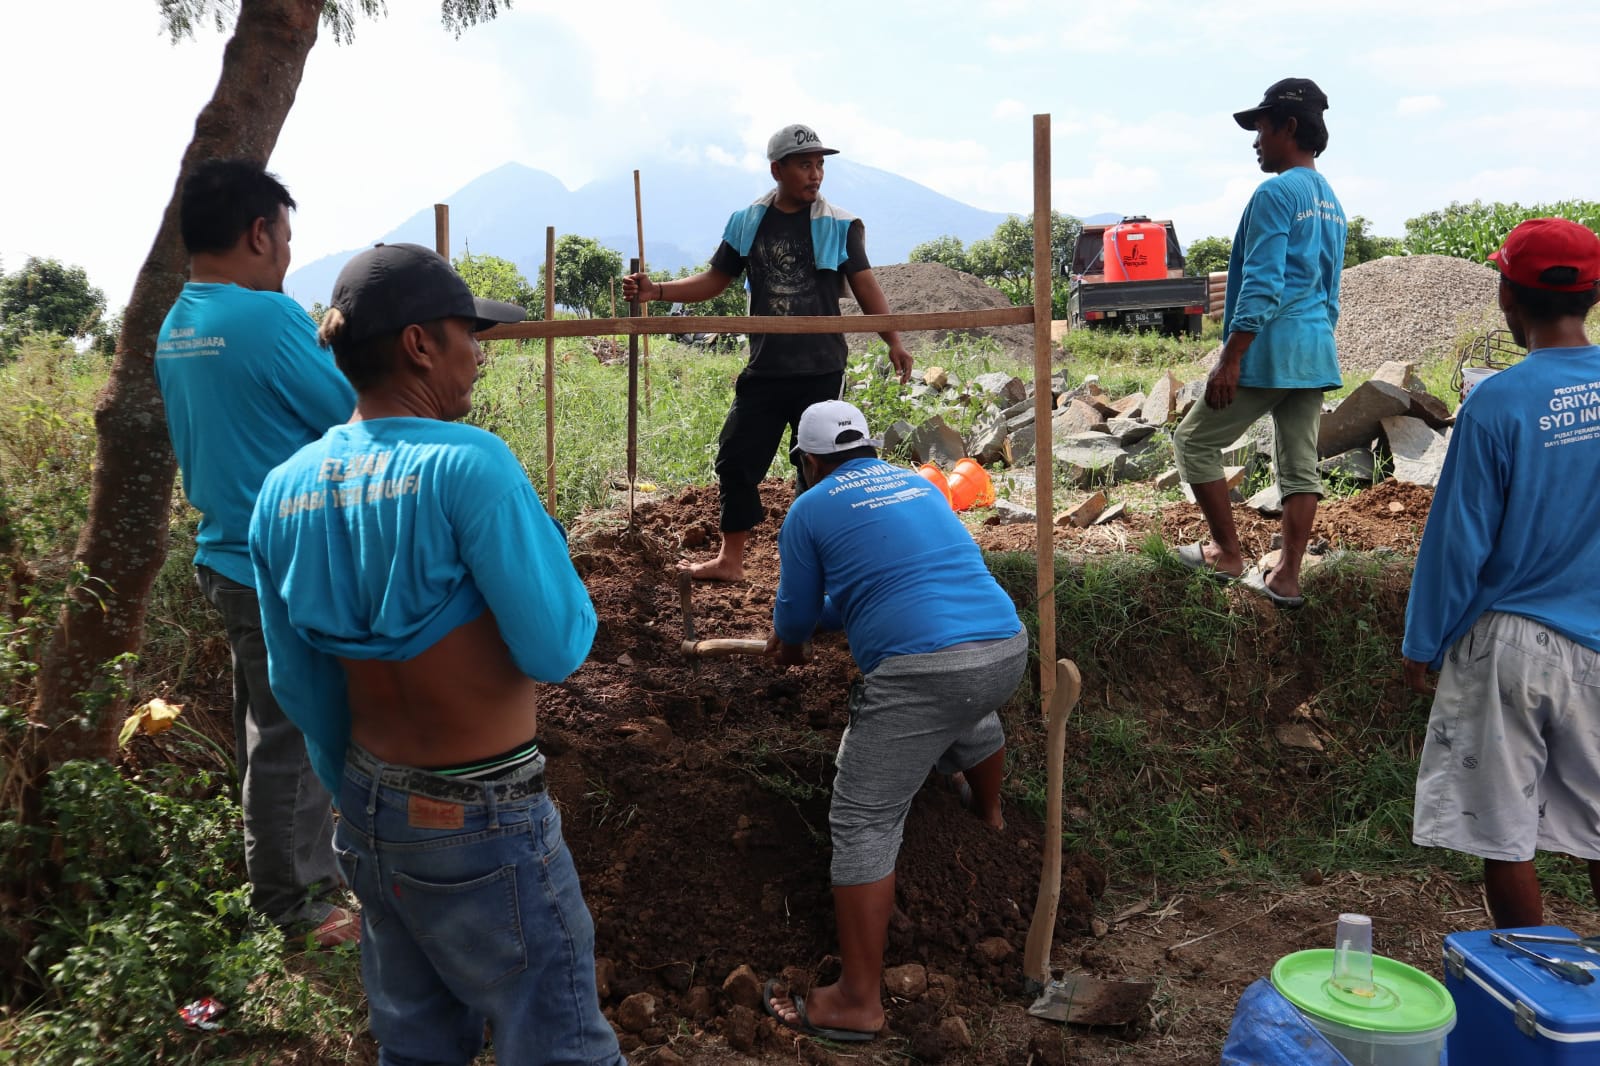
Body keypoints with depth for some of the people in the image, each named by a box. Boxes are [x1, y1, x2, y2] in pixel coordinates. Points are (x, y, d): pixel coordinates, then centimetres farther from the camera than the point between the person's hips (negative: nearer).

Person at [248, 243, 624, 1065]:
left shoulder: (285, 488, 1)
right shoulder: (466, 464, -21)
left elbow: (300, 685, 9)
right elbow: (555, 650, -20)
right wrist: (544, 541, -2)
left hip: (371, 814, 7)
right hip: (481, 821, -7)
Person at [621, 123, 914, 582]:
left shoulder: (840, 226, 0)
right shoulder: (747, 223, 7)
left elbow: (865, 287, -4)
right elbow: (714, 281, 12)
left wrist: (892, 340, -18)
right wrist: (656, 291, -1)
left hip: (821, 371, -3)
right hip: (764, 370, 3)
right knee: (736, 460, 4)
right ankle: (730, 560, 18)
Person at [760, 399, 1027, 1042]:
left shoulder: (811, 509, 8)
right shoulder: (918, 486, 26)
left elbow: (795, 614, 17)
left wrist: (790, 641, 40)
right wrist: (814, 623, 47)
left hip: (922, 669, -7)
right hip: (1008, 647, 7)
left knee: (864, 824, 1)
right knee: (971, 717, 40)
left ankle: (858, 1003, 3)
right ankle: (989, 819, 66)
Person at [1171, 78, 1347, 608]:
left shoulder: (1276, 193, -11)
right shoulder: (1330, 200, 18)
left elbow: (1261, 286, -19)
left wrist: (1230, 360, -20)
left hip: (1269, 350, -9)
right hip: (1316, 355, 9)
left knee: (1195, 441, 5)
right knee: (1300, 466, 8)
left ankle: (1228, 553, 10)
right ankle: (1286, 579, 11)